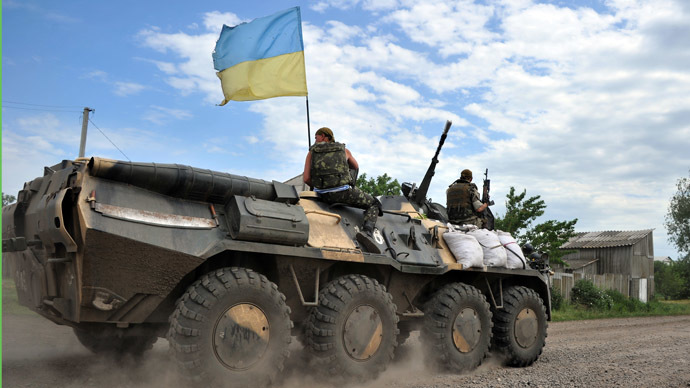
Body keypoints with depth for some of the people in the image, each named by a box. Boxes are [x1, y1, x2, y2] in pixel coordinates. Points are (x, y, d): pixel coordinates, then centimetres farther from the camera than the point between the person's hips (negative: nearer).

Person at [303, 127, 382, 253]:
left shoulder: (312, 152, 16)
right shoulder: (344, 150, 18)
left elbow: (306, 179, 7)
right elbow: (356, 167, 36)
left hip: (323, 194, 3)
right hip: (343, 191, -2)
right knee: (374, 204, 14)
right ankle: (367, 232, -13)